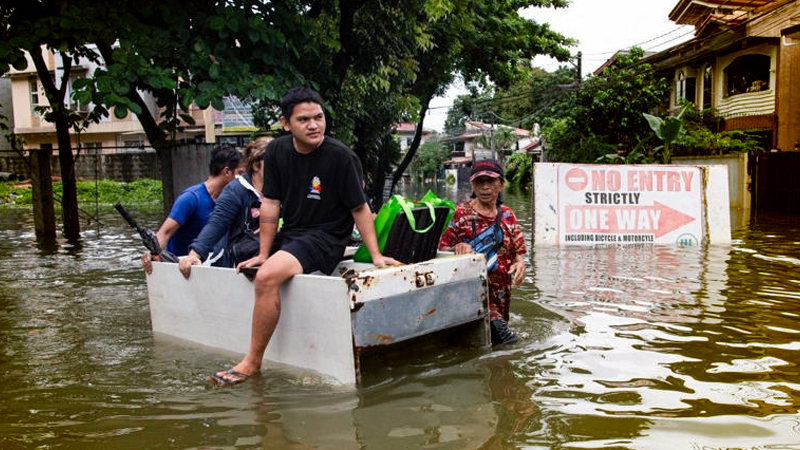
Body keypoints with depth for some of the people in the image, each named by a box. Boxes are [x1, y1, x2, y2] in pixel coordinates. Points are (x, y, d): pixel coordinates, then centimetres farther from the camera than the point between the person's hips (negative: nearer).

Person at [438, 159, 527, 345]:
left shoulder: (507, 215, 10)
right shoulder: (461, 213, -1)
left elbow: (518, 251, 12)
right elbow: (441, 249, -1)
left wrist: (520, 263, -10)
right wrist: (457, 248, -22)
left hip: (500, 291, 4)